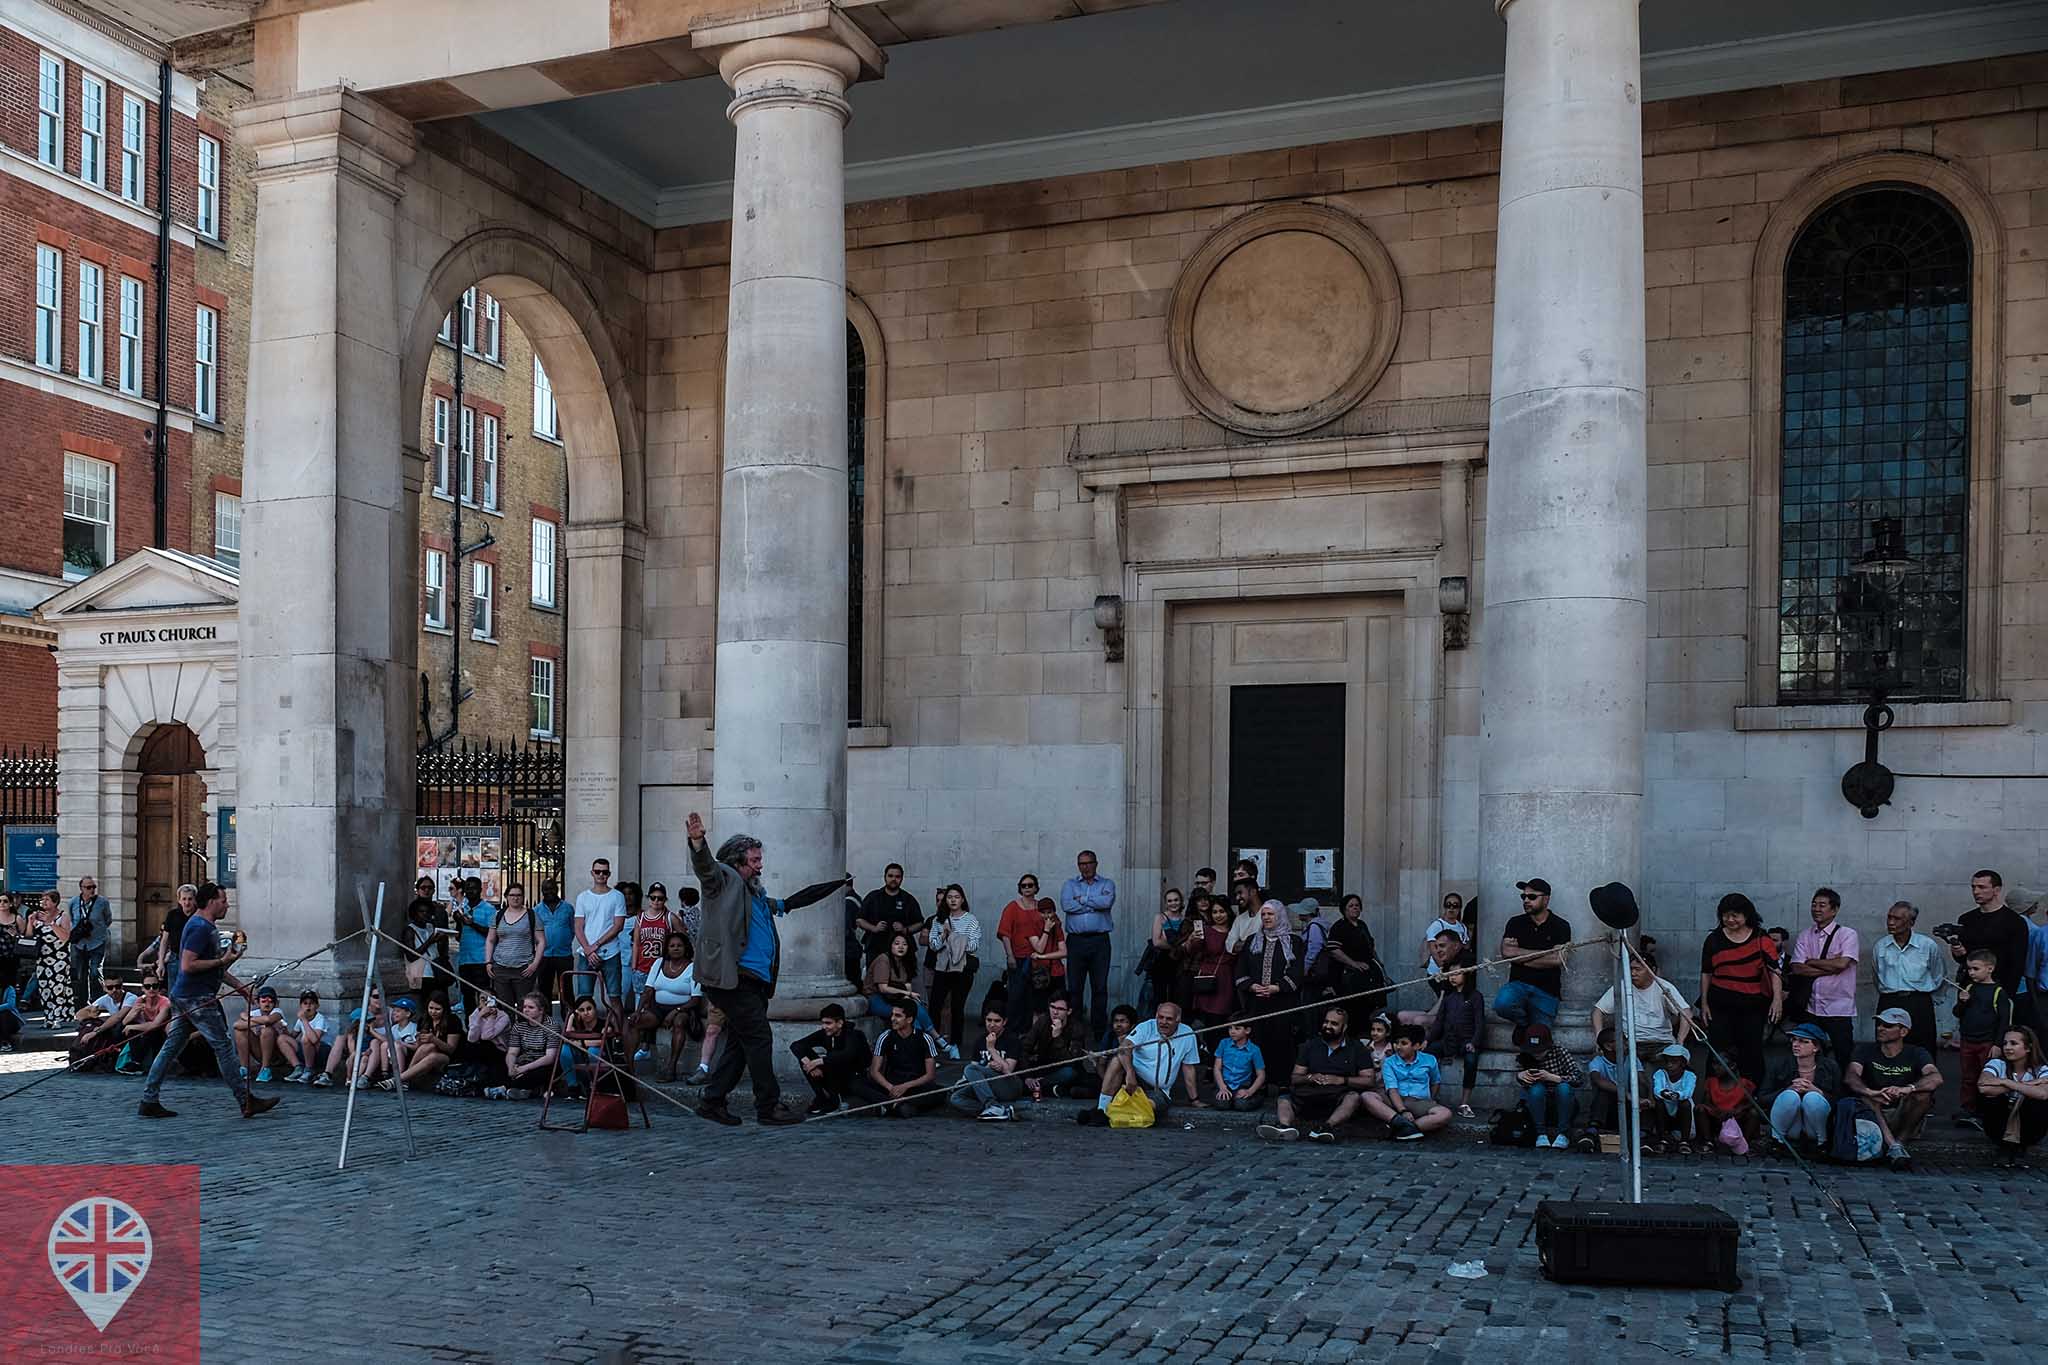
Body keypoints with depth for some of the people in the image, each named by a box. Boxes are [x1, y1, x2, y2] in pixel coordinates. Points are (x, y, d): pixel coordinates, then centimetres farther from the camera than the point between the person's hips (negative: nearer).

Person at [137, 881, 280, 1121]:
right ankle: (246, 1101, -1)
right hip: (197, 999, -10)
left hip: (184, 999, 10)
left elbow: (213, 967, 26)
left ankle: (149, 1101, 11)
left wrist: (239, 986, 22)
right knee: (223, 1047, -5)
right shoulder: (200, 928, -15)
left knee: (171, 1047, 10)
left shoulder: (208, 928, 18)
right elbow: (187, 966, -23)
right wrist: (222, 960, -17)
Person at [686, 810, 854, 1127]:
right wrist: (697, 841, -42)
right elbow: (705, 866, -20)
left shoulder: (757, 897, 25)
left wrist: (839, 885, 38)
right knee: (759, 1039, -8)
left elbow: (792, 902, 34)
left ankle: (713, 1101, 17)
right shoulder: (725, 879, 0)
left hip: (755, 981, 9)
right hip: (734, 977, -9)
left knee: (740, 1042, 10)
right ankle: (768, 1106, -4)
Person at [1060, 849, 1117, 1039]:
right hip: (1076, 940, 0)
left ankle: (1098, 1028, 5)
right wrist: (1095, 904, -5)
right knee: (1074, 987, 0)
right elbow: (1067, 905, -8)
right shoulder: (1070, 884, 12)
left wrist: (1082, 899, -4)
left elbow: (1107, 902, -12)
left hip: (1100, 940, 0)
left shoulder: (1107, 884, 11)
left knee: (1100, 986, 0)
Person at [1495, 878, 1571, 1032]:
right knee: (1502, 1004, -31)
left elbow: (1558, 960, -10)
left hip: (1547, 991, -1)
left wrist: (1520, 956, -6)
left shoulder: (1560, 926, 4)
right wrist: (1544, 953, -8)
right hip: (1519, 984, 2)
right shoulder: (1516, 923, 9)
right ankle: (1525, 1023, 0)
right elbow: (1506, 951, -7)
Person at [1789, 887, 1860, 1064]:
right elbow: (1797, 968, -5)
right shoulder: (1804, 937, 7)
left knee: (1844, 1056, 0)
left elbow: (1842, 964, -18)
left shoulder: (1847, 935, -3)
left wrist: (1811, 962, -6)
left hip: (1839, 1008, -4)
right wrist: (1830, 967, -11)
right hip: (1810, 1008, 4)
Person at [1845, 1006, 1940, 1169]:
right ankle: (1894, 1146, -38)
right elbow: (1850, 1077, -17)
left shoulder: (1916, 1054, 0)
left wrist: (1907, 1089, -41)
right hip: (1873, 1117, 0)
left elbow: (1936, 1079, -21)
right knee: (1863, 1092, -28)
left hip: (1904, 1120, 0)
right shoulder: (1866, 1051, 2)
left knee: (1923, 1093, -26)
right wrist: (1871, 1092, -39)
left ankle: (1899, 1142, -21)